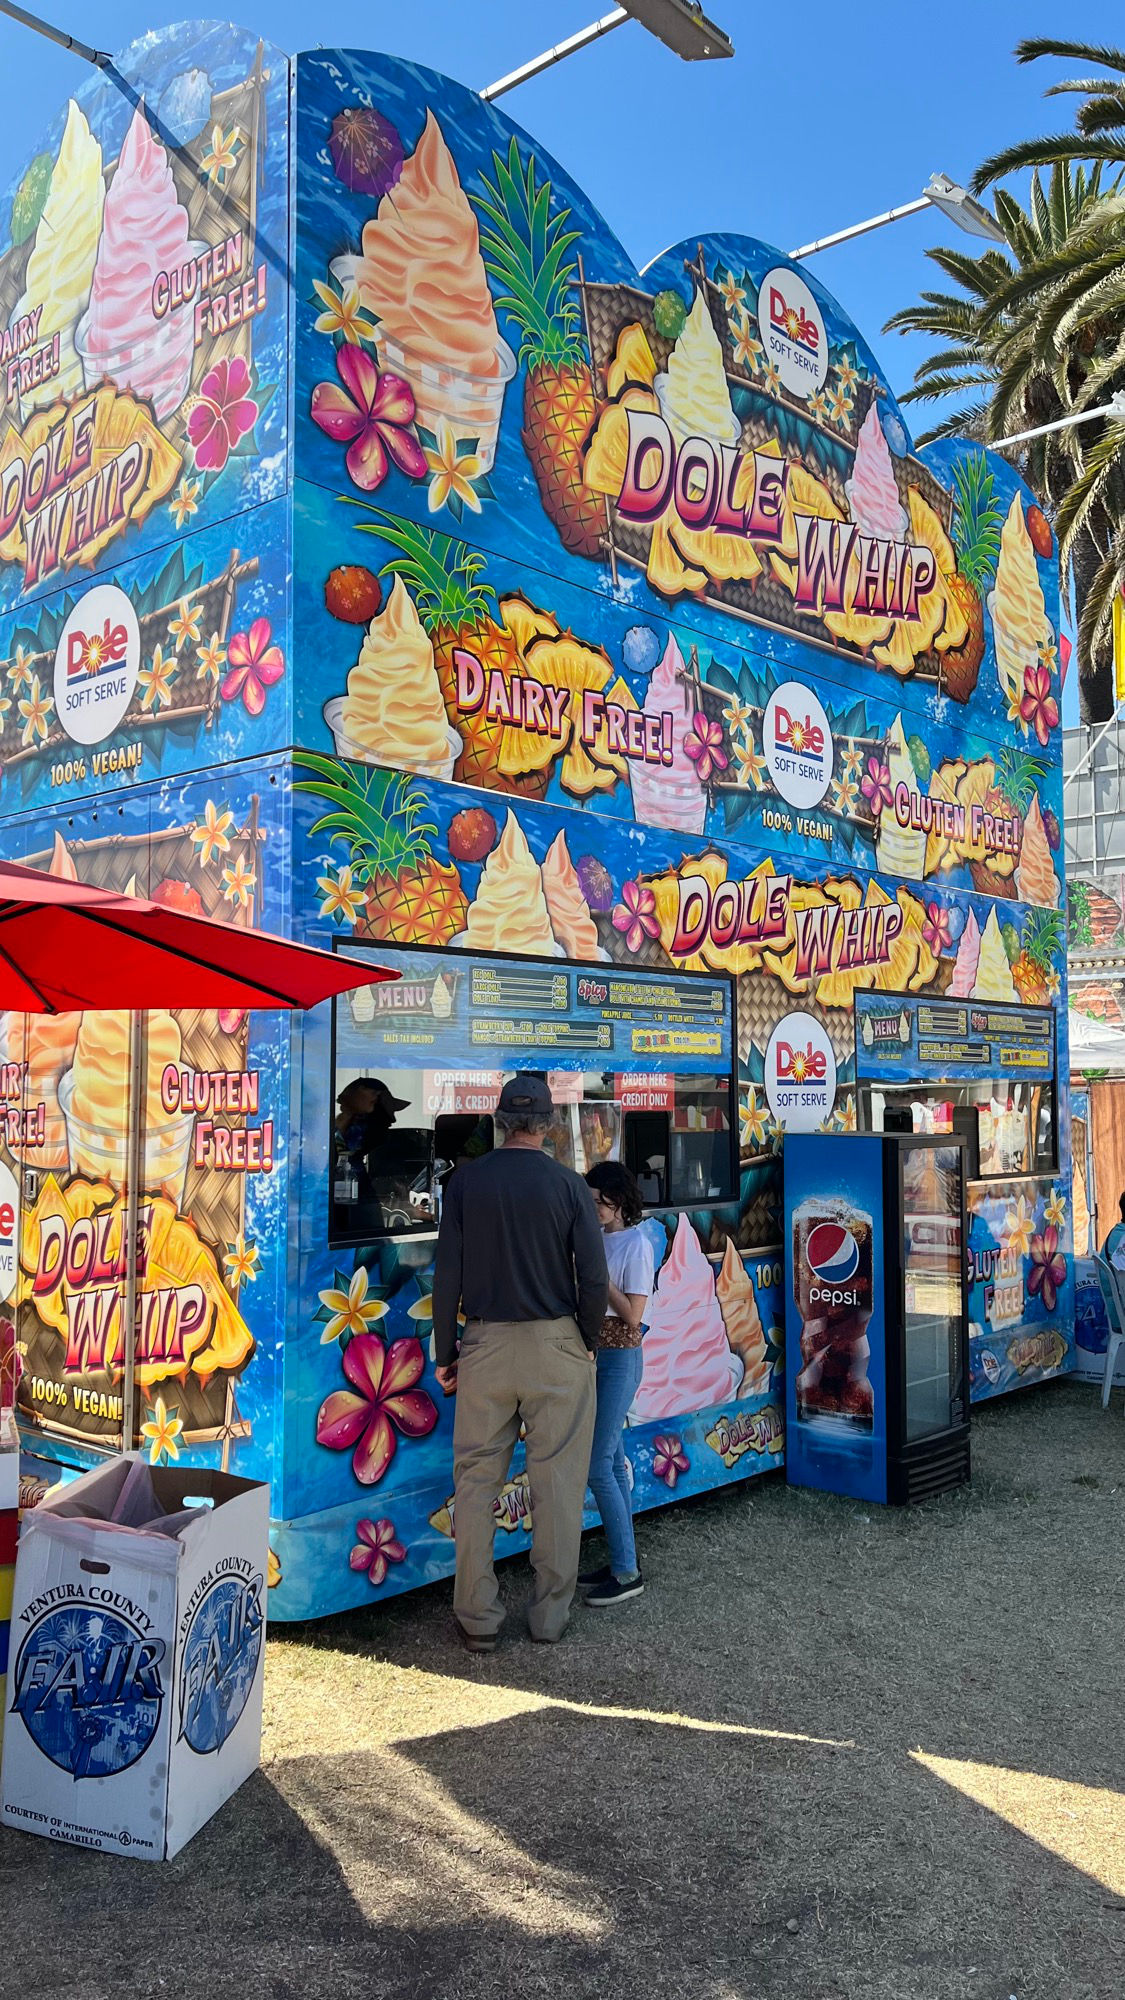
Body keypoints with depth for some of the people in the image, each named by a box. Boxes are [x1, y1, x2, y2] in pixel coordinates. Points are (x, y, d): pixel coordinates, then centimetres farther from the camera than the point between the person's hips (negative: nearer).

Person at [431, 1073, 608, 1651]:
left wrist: (445, 1354, 7)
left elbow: (447, 1274, -2)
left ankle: (477, 1618, 16)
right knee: (557, 1483, 9)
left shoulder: (466, 1181, -2)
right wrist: (588, 1341, 9)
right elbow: (593, 1278, -7)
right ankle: (550, 1615, 18)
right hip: (556, 1344, -1)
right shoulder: (568, 1185, -5)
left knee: (475, 1480, 10)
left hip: (485, 1343, 1)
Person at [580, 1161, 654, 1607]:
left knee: (598, 1466, -7)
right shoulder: (597, 1240, 7)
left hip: (620, 1359, -8)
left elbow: (632, 1317, -17)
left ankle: (627, 1573, 2)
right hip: (594, 1353, 8)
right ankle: (621, 1560, 22)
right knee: (613, 1461, 13)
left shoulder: (636, 1246, -14)